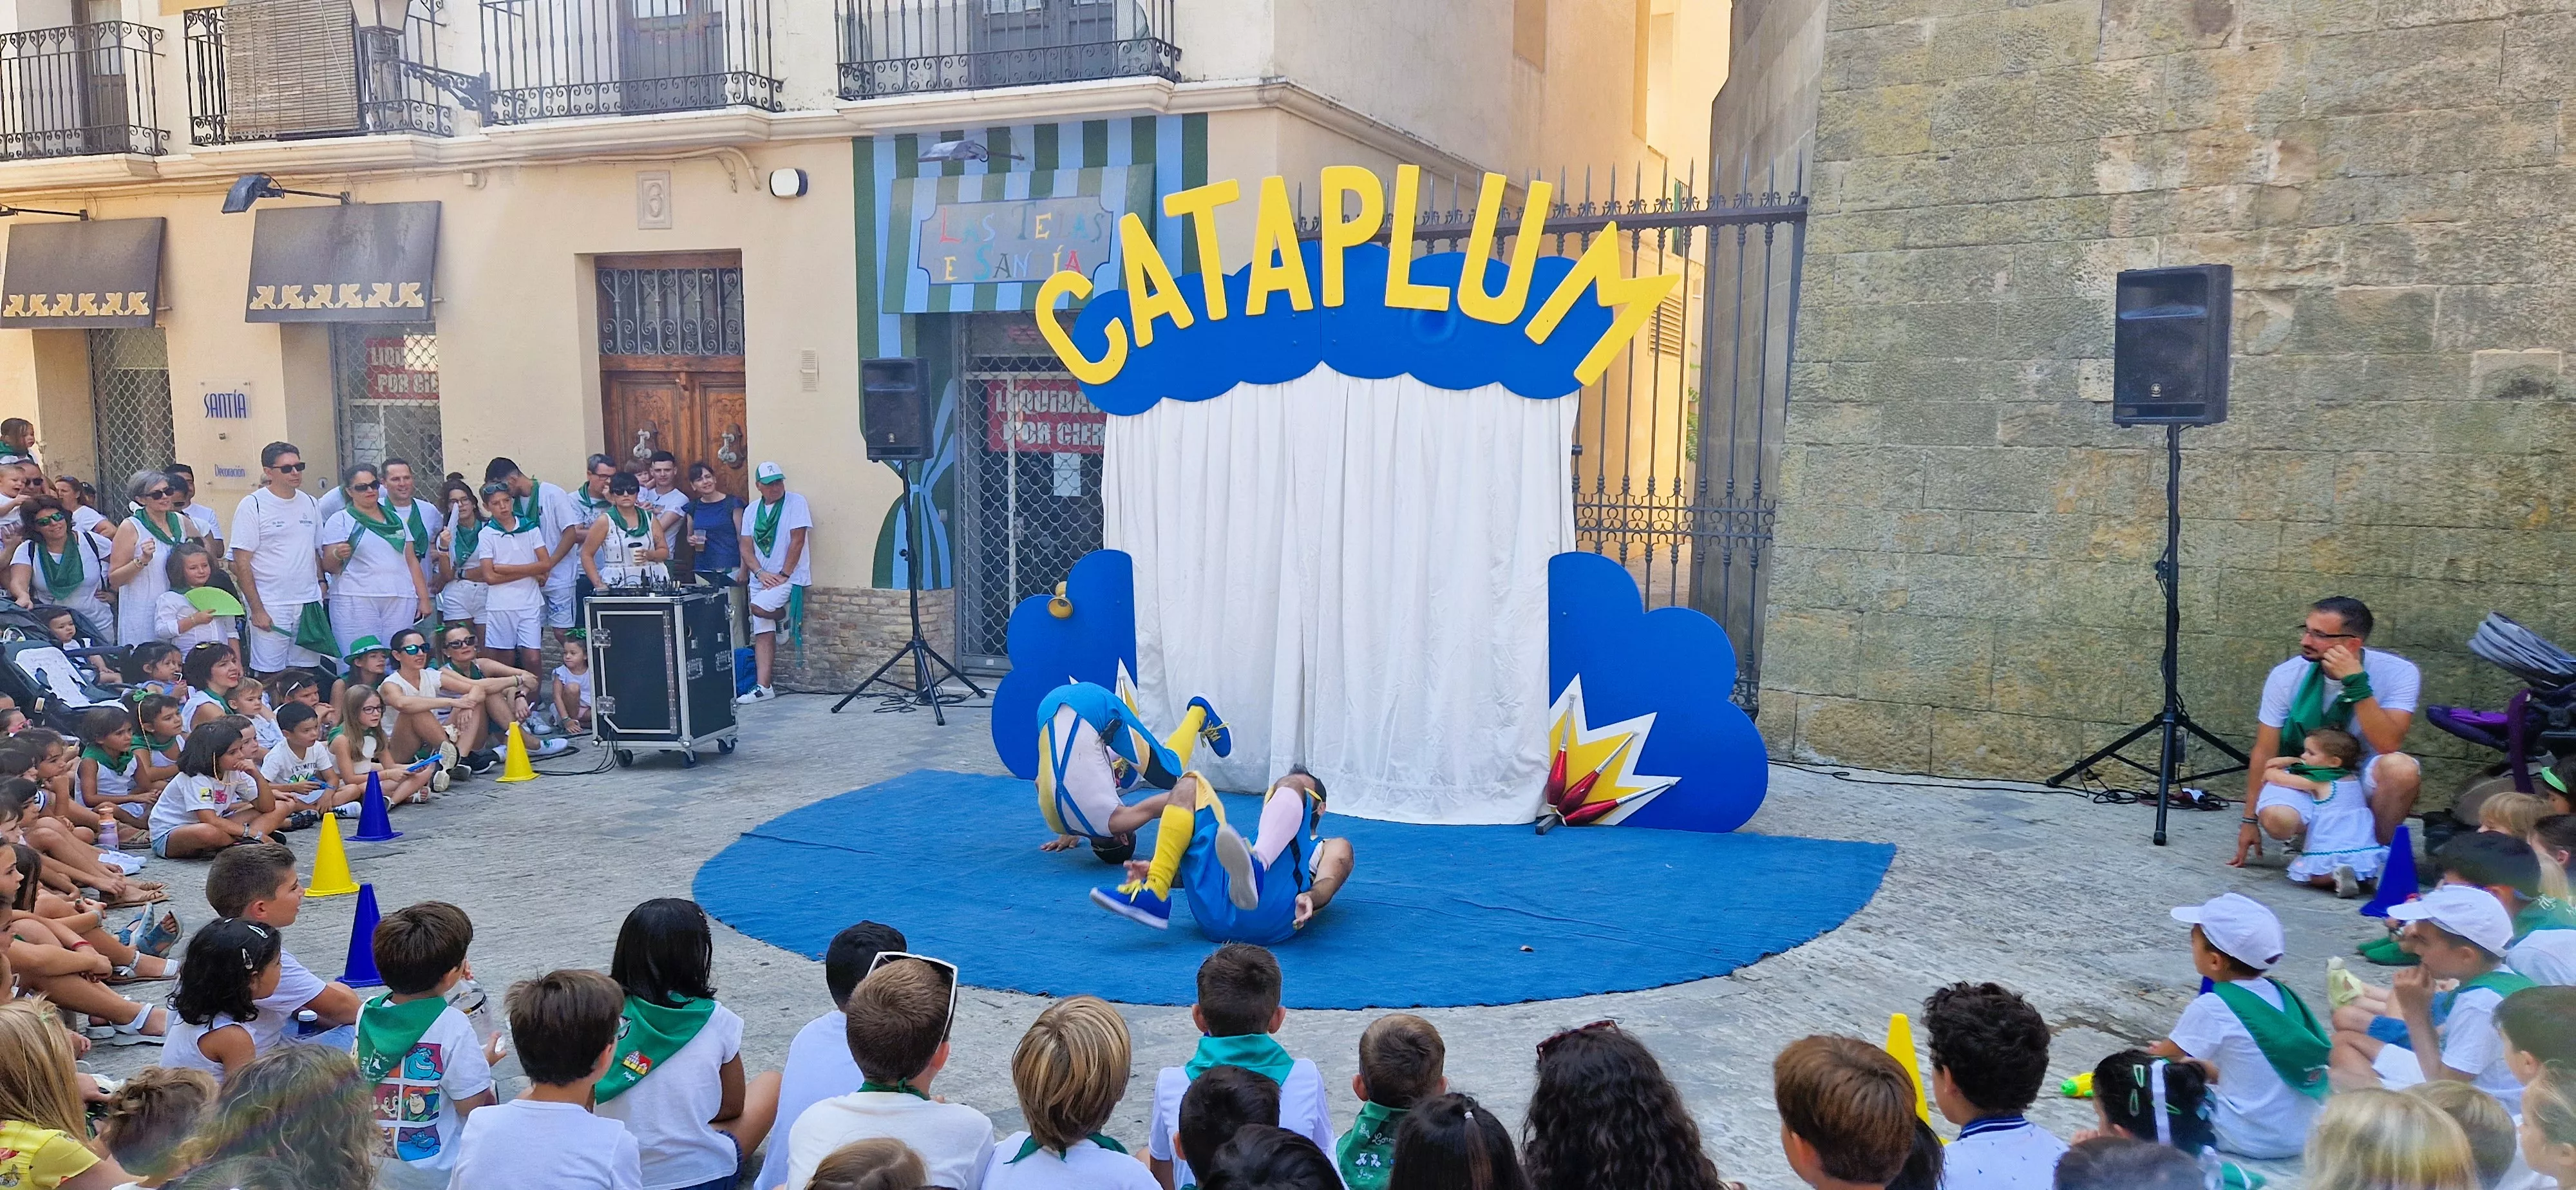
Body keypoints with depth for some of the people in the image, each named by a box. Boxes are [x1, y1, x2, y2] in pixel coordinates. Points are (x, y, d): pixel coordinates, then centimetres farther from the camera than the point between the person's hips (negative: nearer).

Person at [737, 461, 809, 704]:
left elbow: (797, 541, -11)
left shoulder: (795, 502, -5)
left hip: (789, 577, -5)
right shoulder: (752, 510, 10)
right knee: (762, 633, 0)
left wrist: (783, 575, -15)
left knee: (759, 608, -27)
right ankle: (763, 687, 1)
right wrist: (760, 573, -10)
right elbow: (745, 546, 6)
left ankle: (787, 617, 6)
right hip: (761, 579, 5)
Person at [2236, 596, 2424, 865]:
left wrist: (2356, 684, -34)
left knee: (2401, 768, -34)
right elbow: (2265, 752, -5)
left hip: (2364, 779, 0)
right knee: (2276, 819, -32)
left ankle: (2377, 847, -6)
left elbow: (2388, 745, -27)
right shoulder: (2287, 676, -11)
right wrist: (2250, 820, -3)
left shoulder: (2398, 674, -15)